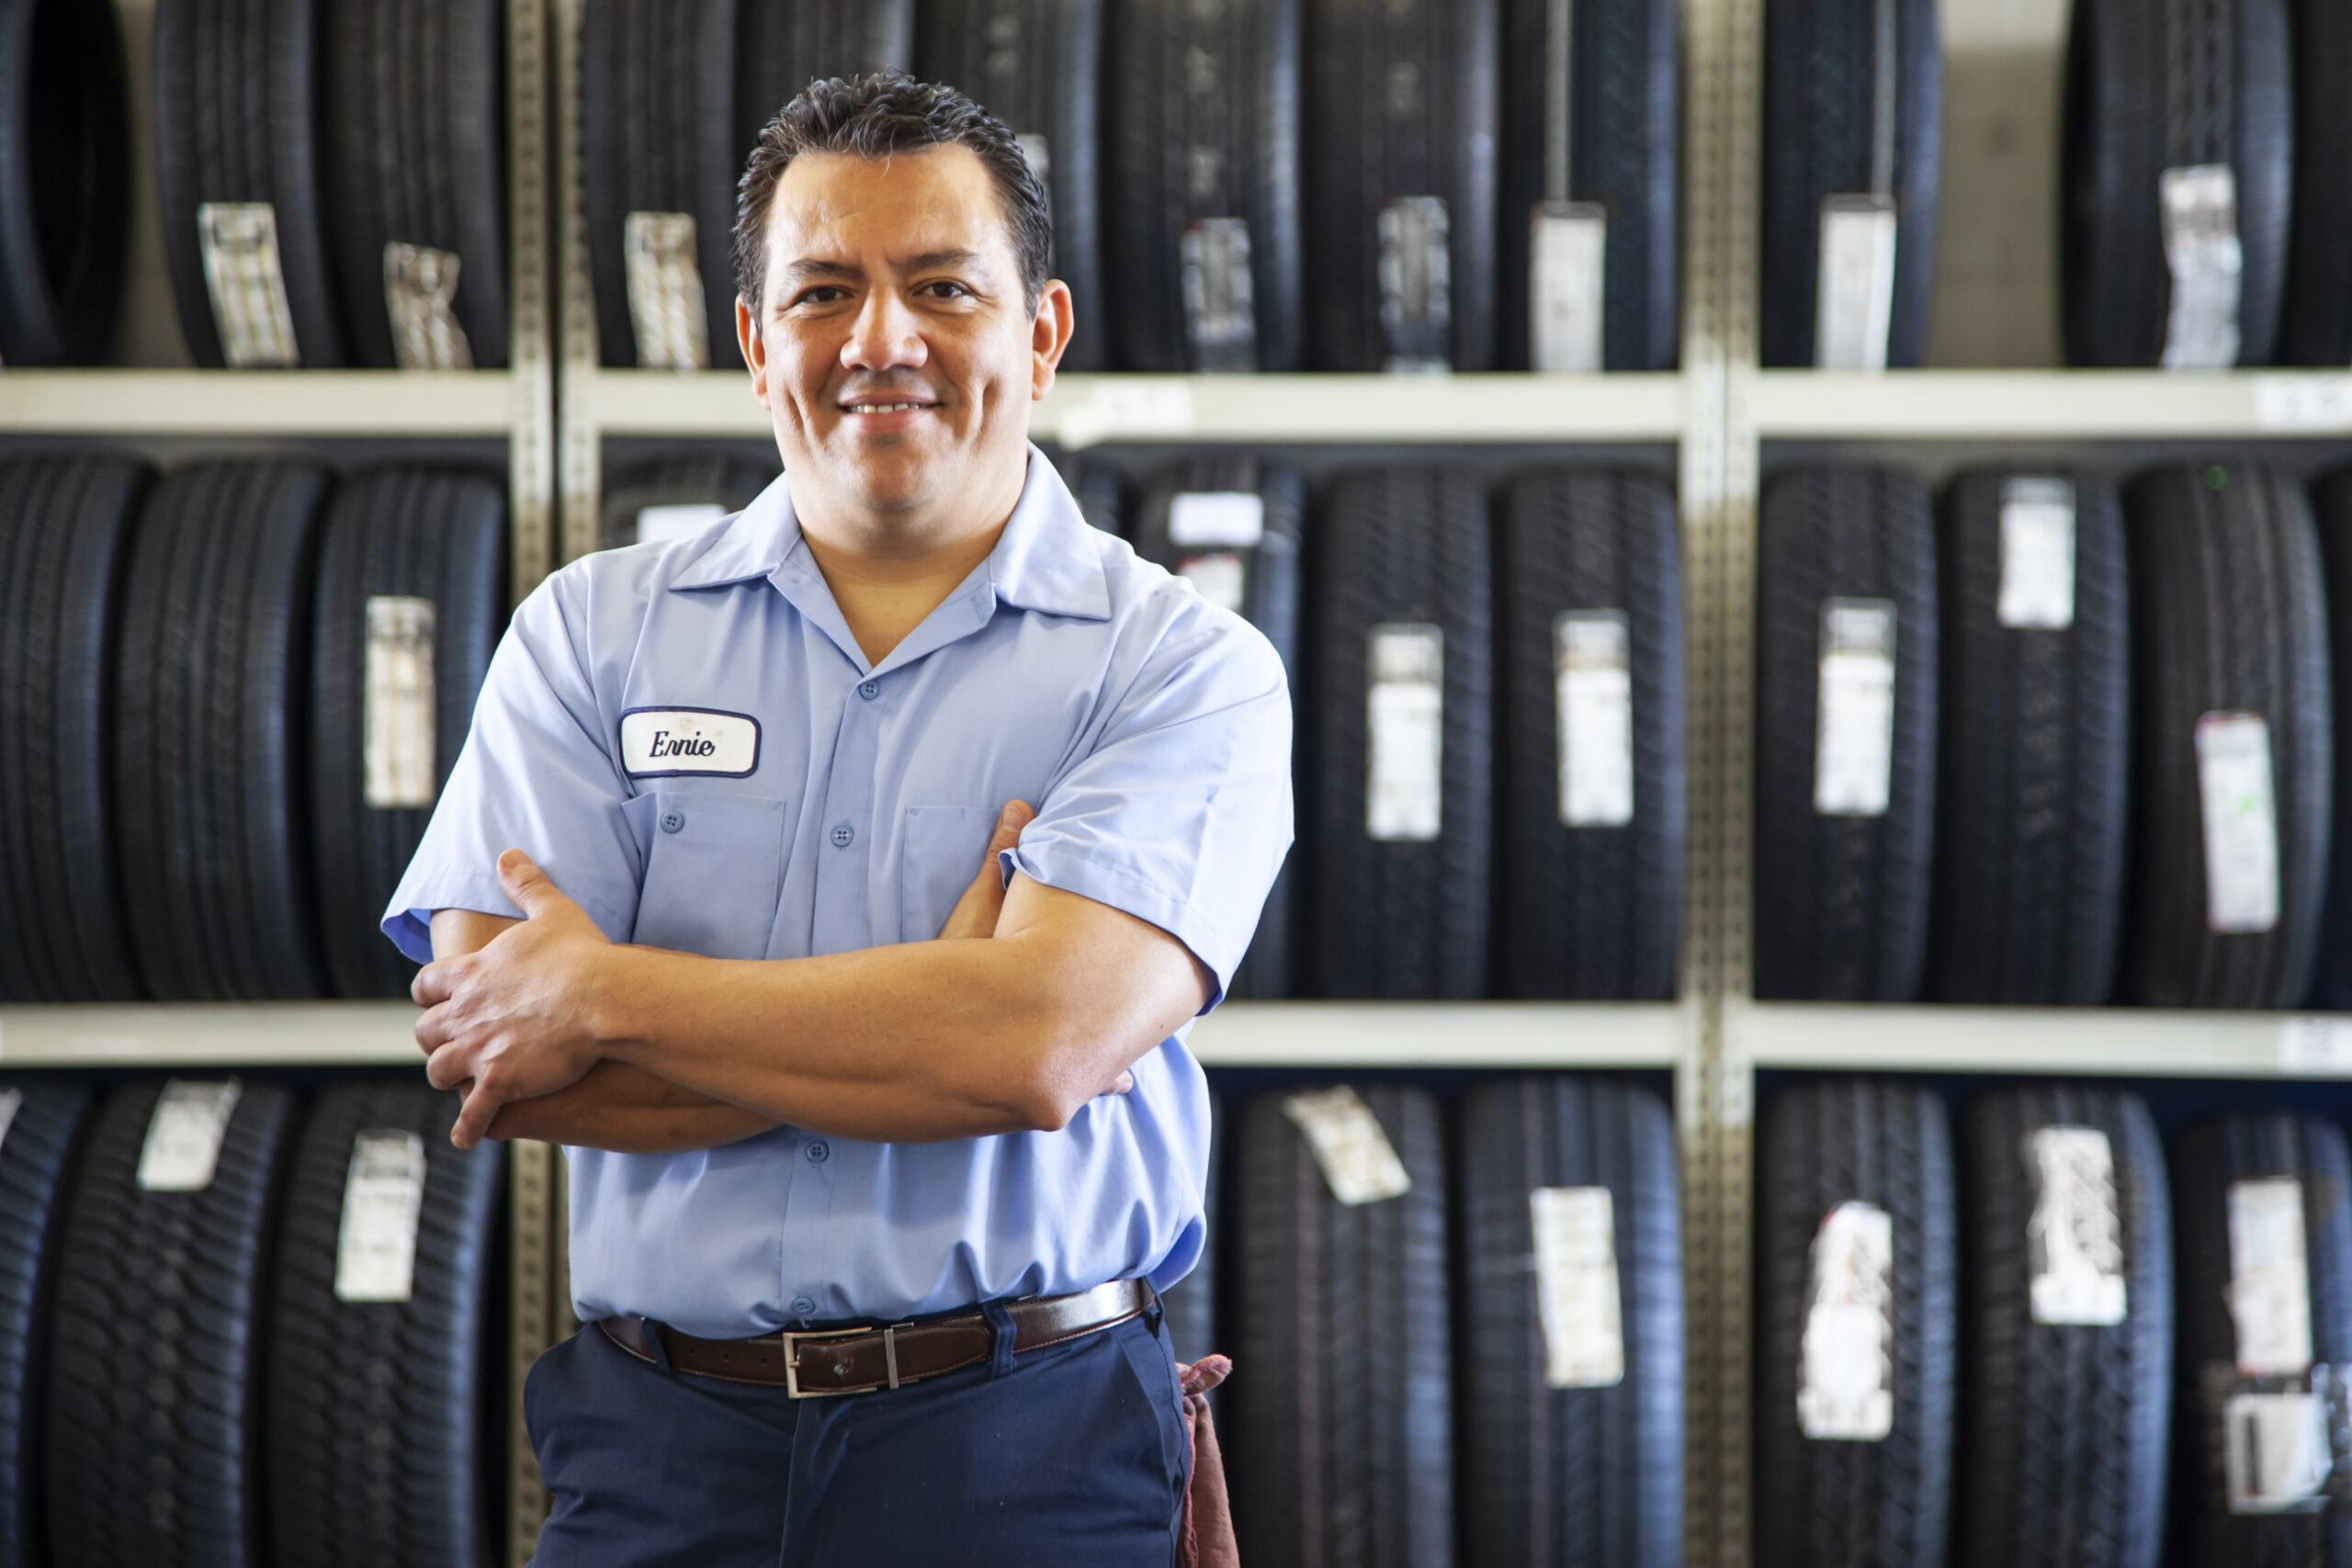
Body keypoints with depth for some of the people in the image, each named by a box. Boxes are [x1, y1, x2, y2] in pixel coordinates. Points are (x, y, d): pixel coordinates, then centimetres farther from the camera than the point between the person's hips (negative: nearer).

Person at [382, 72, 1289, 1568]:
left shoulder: (1186, 665, -5)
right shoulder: (592, 633, 3)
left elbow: (1045, 1043, -20)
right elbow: (488, 1062, -8)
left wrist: (605, 991, -12)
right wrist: (936, 1010, -15)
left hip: (1028, 1445, -1)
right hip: (660, 1440, 2)